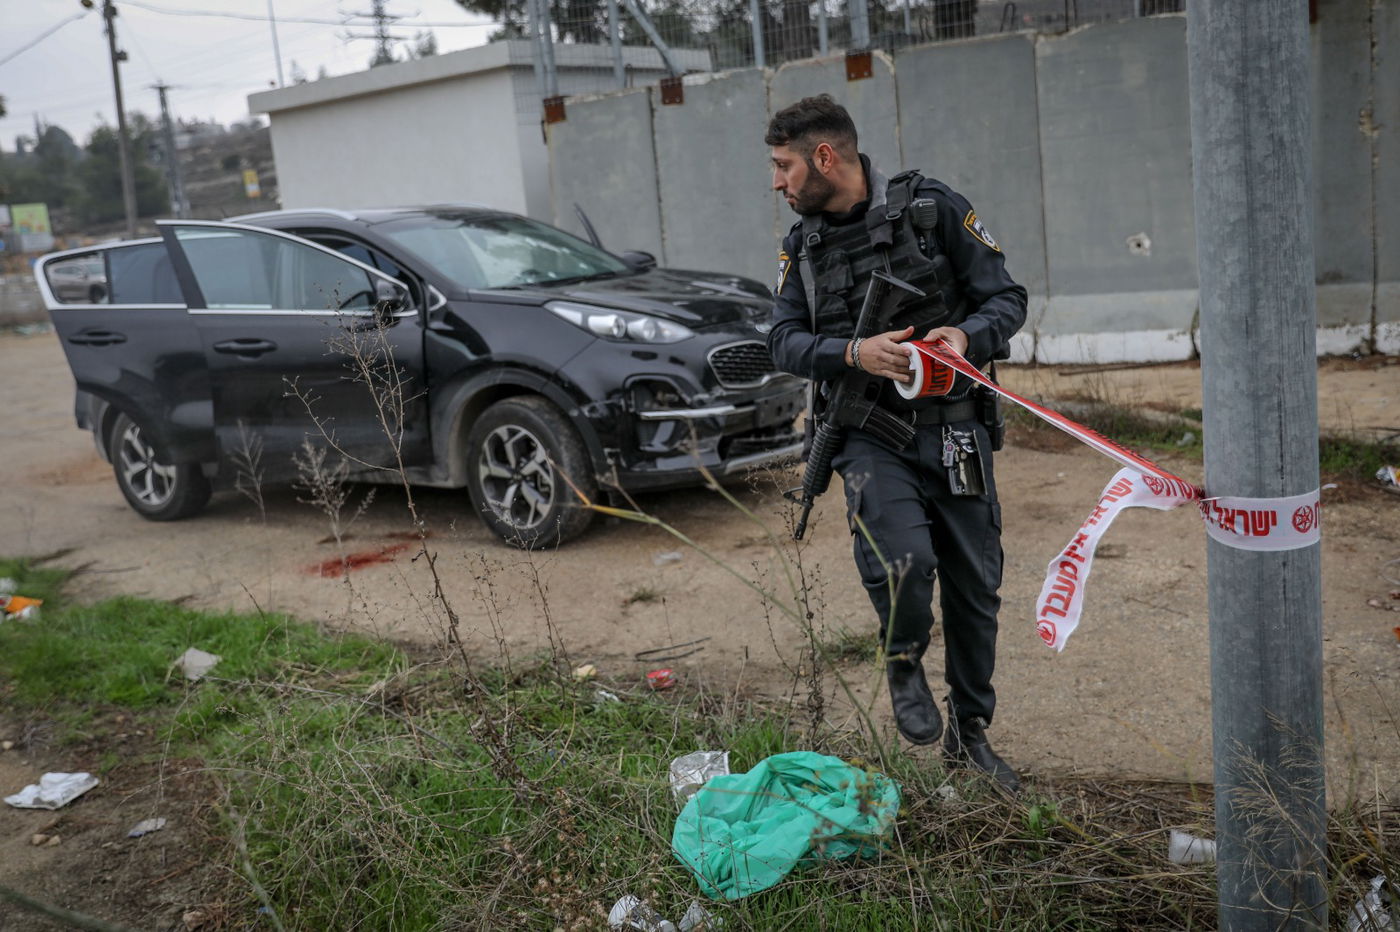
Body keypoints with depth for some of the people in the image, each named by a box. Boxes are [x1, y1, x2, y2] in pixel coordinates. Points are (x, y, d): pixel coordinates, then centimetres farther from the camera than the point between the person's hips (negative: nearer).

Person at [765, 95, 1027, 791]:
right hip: (871, 434, 1)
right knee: (903, 561, -24)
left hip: (954, 427, 0)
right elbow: (784, 342, 2)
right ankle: (904, 661, 10)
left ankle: (971, 733, 27)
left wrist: (967, 334, -22)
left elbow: (1008, 298, 0)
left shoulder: (934, 208, -2)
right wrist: (855, 353, -18)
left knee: (975, 585, 7)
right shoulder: (803, 244, 8)